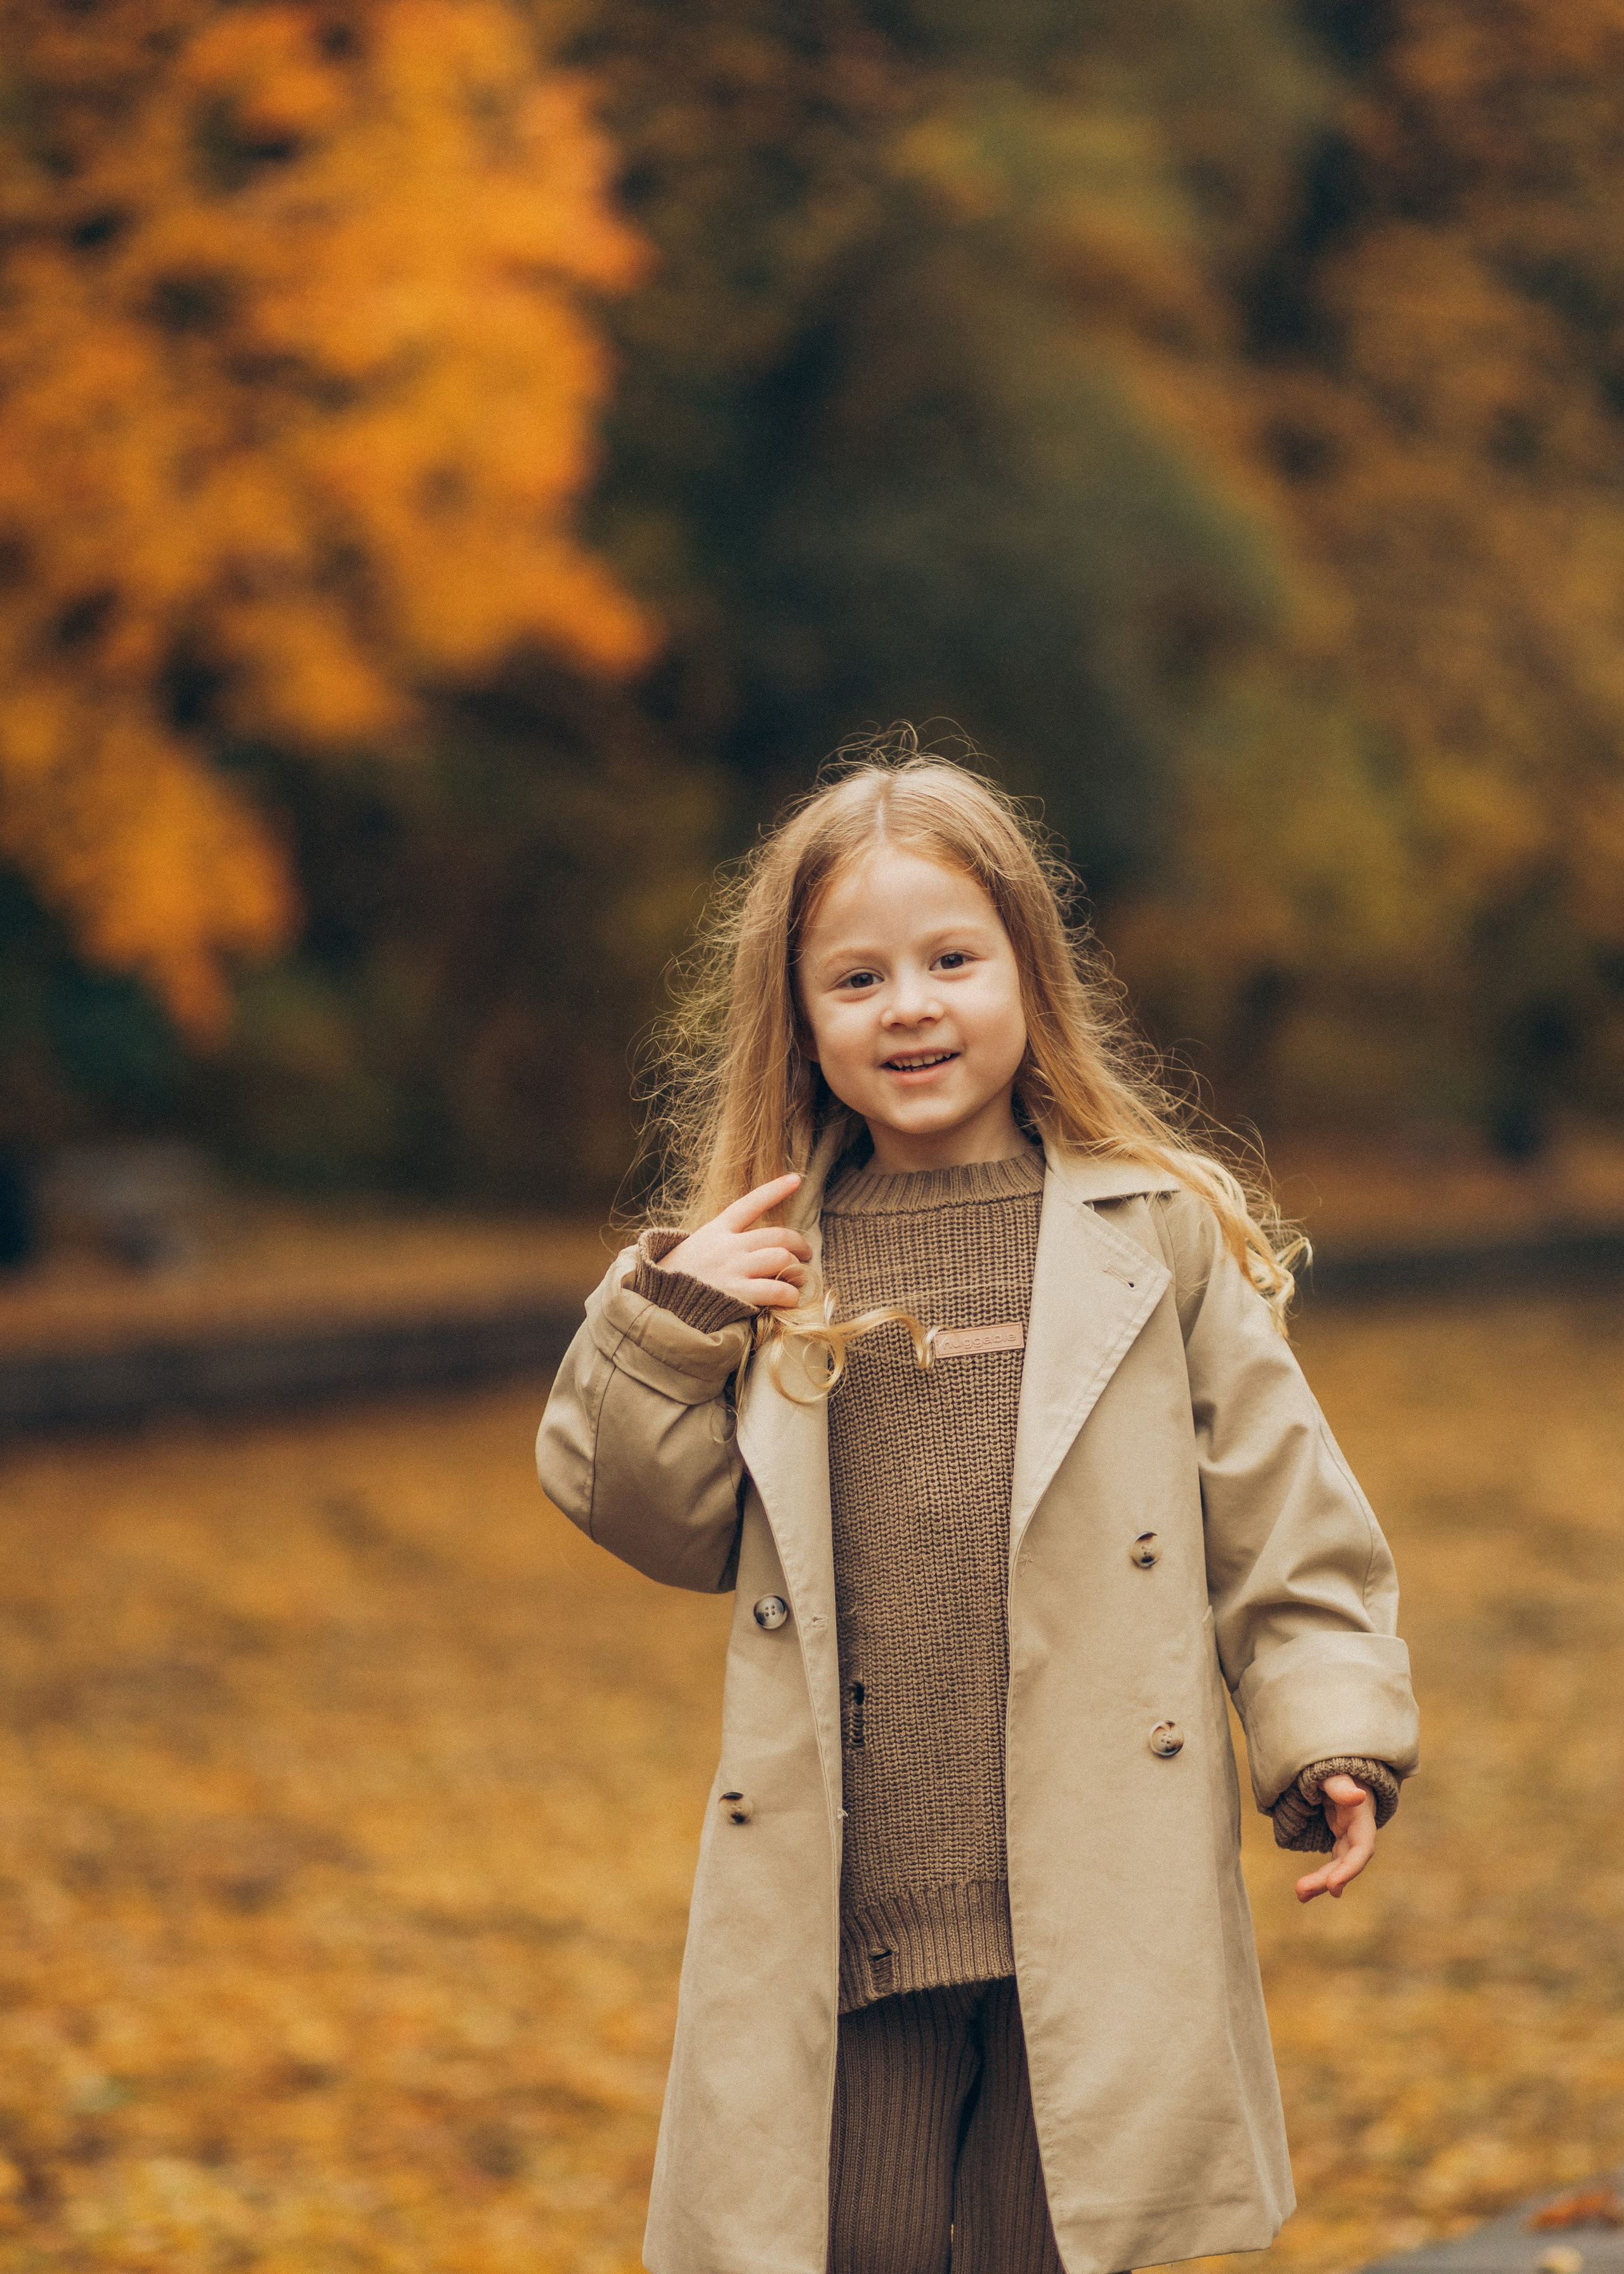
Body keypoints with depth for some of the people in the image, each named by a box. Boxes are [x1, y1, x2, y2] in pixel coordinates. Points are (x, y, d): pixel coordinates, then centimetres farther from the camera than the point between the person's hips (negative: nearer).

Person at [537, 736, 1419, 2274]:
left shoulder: (1157, 1232, 5)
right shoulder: (762, 1264, 9)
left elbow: (1276, 1508, 6)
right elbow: (672, 1529, 11)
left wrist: (1333, 1741, -3)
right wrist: (659, 1328, -3)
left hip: (1095, 1909, -1)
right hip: (846, 1917, 1)